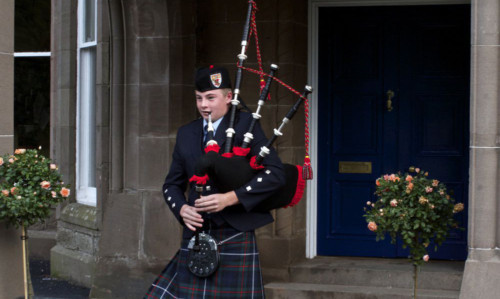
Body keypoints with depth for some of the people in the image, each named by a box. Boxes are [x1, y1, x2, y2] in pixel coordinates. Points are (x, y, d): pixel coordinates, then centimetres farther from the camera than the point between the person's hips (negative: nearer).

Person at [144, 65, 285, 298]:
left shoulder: (245, 124, -2)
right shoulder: (186, 133, 13)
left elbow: (275, 173, -11)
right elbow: (172, 184, 19)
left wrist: (231, 198, -19)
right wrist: (181, 209, -4)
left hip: (234, 237, -4)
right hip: (195, 235, 4)